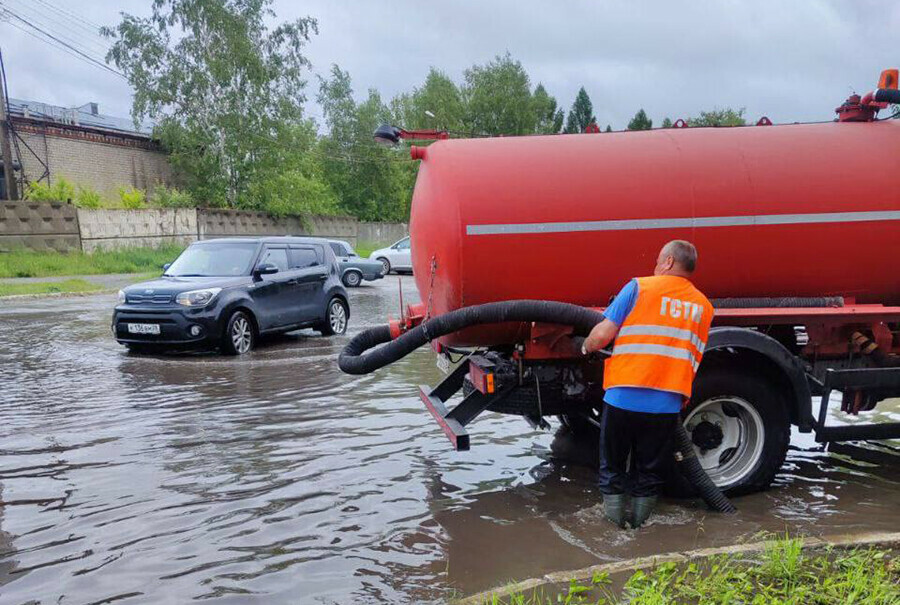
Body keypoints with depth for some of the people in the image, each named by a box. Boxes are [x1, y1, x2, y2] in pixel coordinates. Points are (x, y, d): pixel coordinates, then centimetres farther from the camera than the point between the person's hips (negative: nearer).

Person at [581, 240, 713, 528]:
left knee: (612, 466, 15)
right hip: (667, 405, 3)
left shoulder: (639, 287, -4)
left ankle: (614, 524, 24)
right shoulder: (703, 306, 10)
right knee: (649, 472, 18)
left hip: (623, 397, -3)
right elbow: (694, 359, 13)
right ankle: (639, 524, 28)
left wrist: (587, 347, 11)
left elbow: (602, 334, -9)